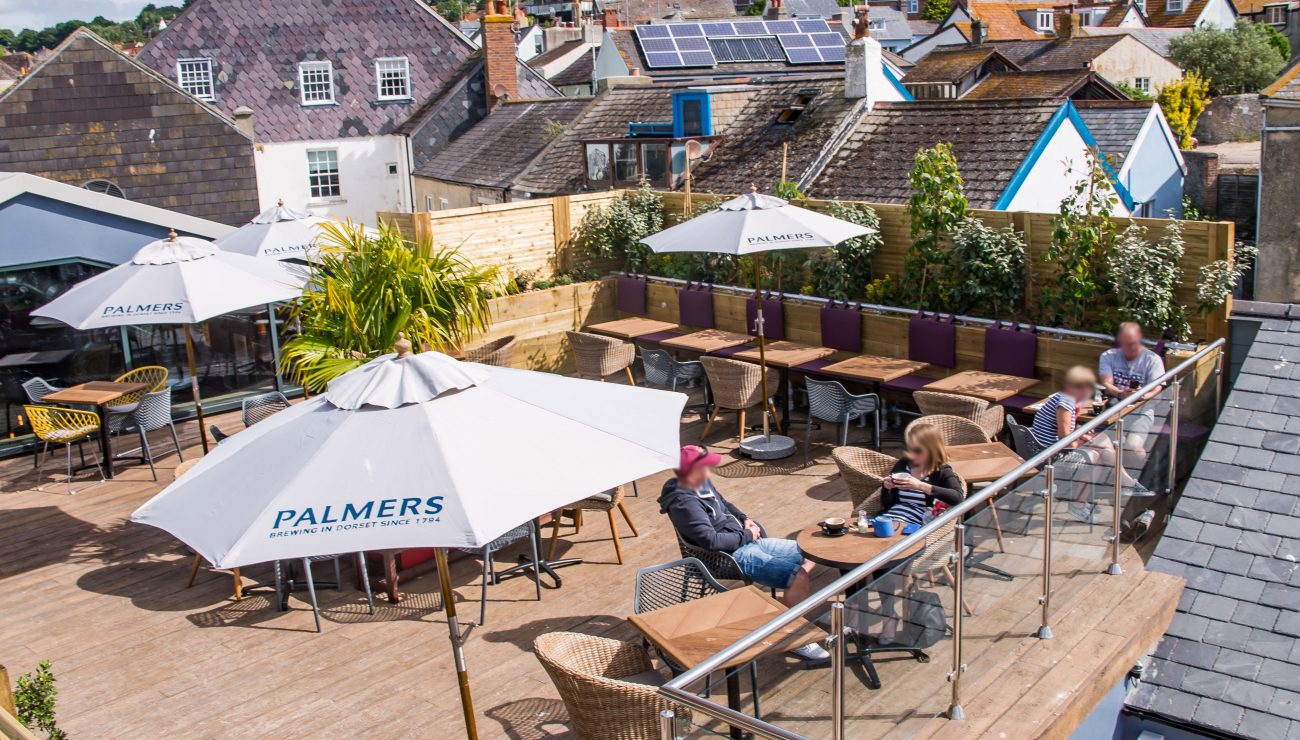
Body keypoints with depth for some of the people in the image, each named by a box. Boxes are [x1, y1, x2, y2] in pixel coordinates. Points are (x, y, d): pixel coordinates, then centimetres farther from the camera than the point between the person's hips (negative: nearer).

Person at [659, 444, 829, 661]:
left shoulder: (703, 483, 7)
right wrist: (746, 535, -16)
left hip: (750, 542, 10)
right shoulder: (684, 504, -23)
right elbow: (711, 540, -29)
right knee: (800, 577, -20)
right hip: (735, 557, -10)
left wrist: (745, 519, 8)